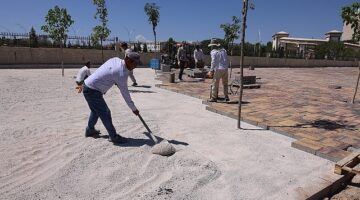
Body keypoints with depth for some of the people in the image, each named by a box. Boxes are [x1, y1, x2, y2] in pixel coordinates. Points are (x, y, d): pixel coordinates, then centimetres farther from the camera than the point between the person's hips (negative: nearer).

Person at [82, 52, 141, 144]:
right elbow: (125, 93, -16)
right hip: (93, 91, -10)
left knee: (96, 110, 26)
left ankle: (90, 130, 44)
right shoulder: (122, 73, -23)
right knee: (105, 114, -3)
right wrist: (133, 108, -7)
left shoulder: (116, 59, 0)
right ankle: (114, 137, 7)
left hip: (88, 86, 10)